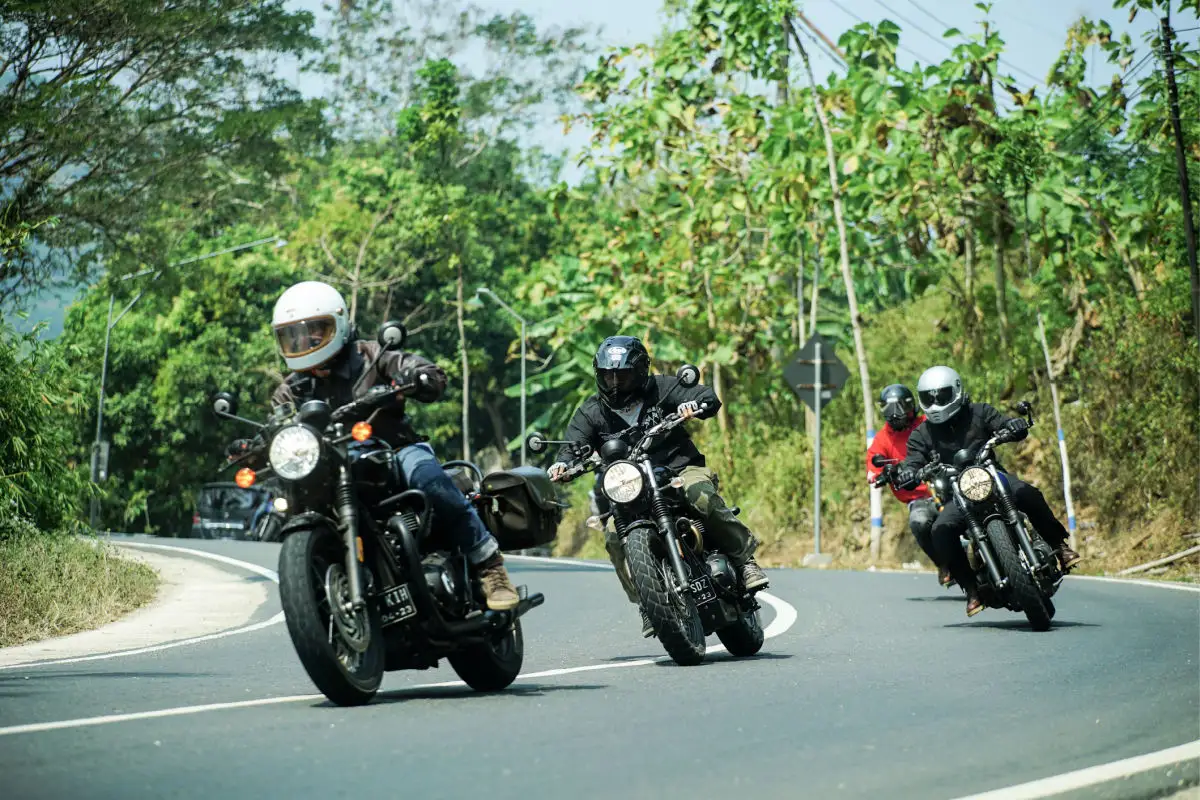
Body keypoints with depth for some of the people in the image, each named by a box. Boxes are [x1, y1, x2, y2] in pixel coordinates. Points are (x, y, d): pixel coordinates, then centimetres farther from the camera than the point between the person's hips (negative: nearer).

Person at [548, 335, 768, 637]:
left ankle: (745, 558, -19)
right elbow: (574, 444, -2)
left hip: (681, 470, -2)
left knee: (702, 497, -35)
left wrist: (694, 405, -28)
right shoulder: (591, 412, 9)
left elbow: (710, 398, -4)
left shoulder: (661, 388, 3)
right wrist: (562, 465, -25)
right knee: (614, 534, -25)